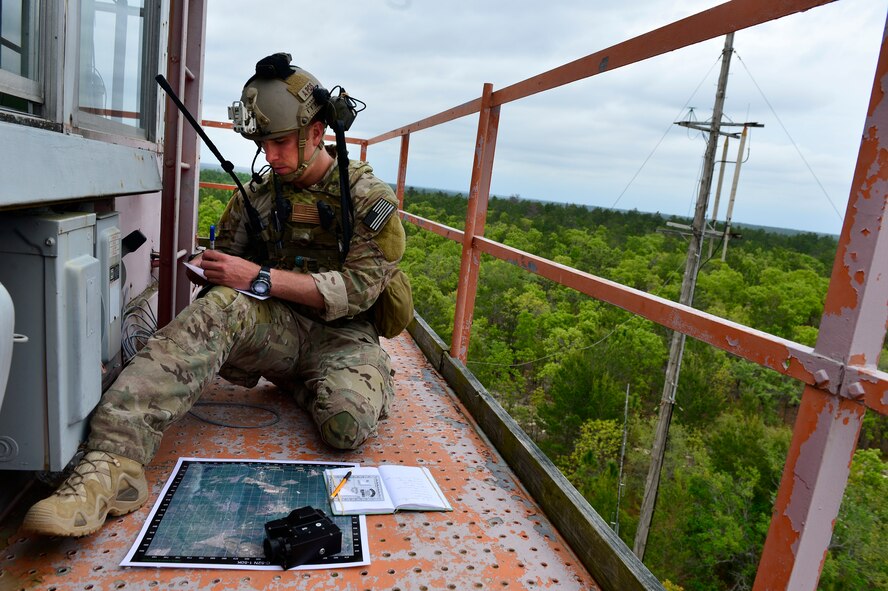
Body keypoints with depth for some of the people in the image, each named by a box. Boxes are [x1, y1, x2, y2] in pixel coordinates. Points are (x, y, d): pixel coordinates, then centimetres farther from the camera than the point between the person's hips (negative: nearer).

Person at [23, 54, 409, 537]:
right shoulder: (258, 195, 9)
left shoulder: (368, 197, -4)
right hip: (278, 328, 3)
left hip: (343, 335, -2)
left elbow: (359, 288, -15)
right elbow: (229, 255, 20)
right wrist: (212, 269, -7)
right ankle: (113, 463, -39)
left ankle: (300, 385, 5)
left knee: (346, 425, -33)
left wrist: (261, 279, -22)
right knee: (220, 306, -31)